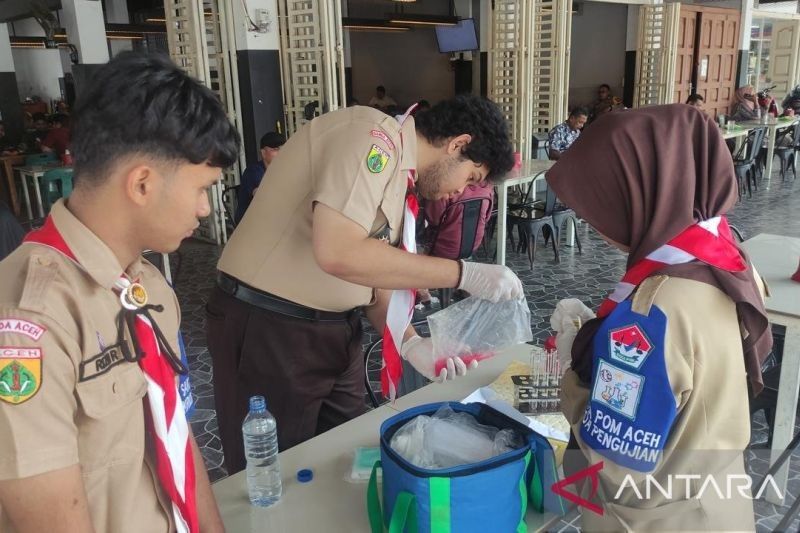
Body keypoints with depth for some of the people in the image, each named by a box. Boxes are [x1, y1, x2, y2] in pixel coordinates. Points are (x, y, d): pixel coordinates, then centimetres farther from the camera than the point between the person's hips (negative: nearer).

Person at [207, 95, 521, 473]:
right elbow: (338, 253, -30)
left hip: (334, 329, 9)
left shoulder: (399, 173, 11)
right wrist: (463, 273, -24)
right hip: (267, 330, -9)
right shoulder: (374, 135, -18)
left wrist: (410, 343, -2)